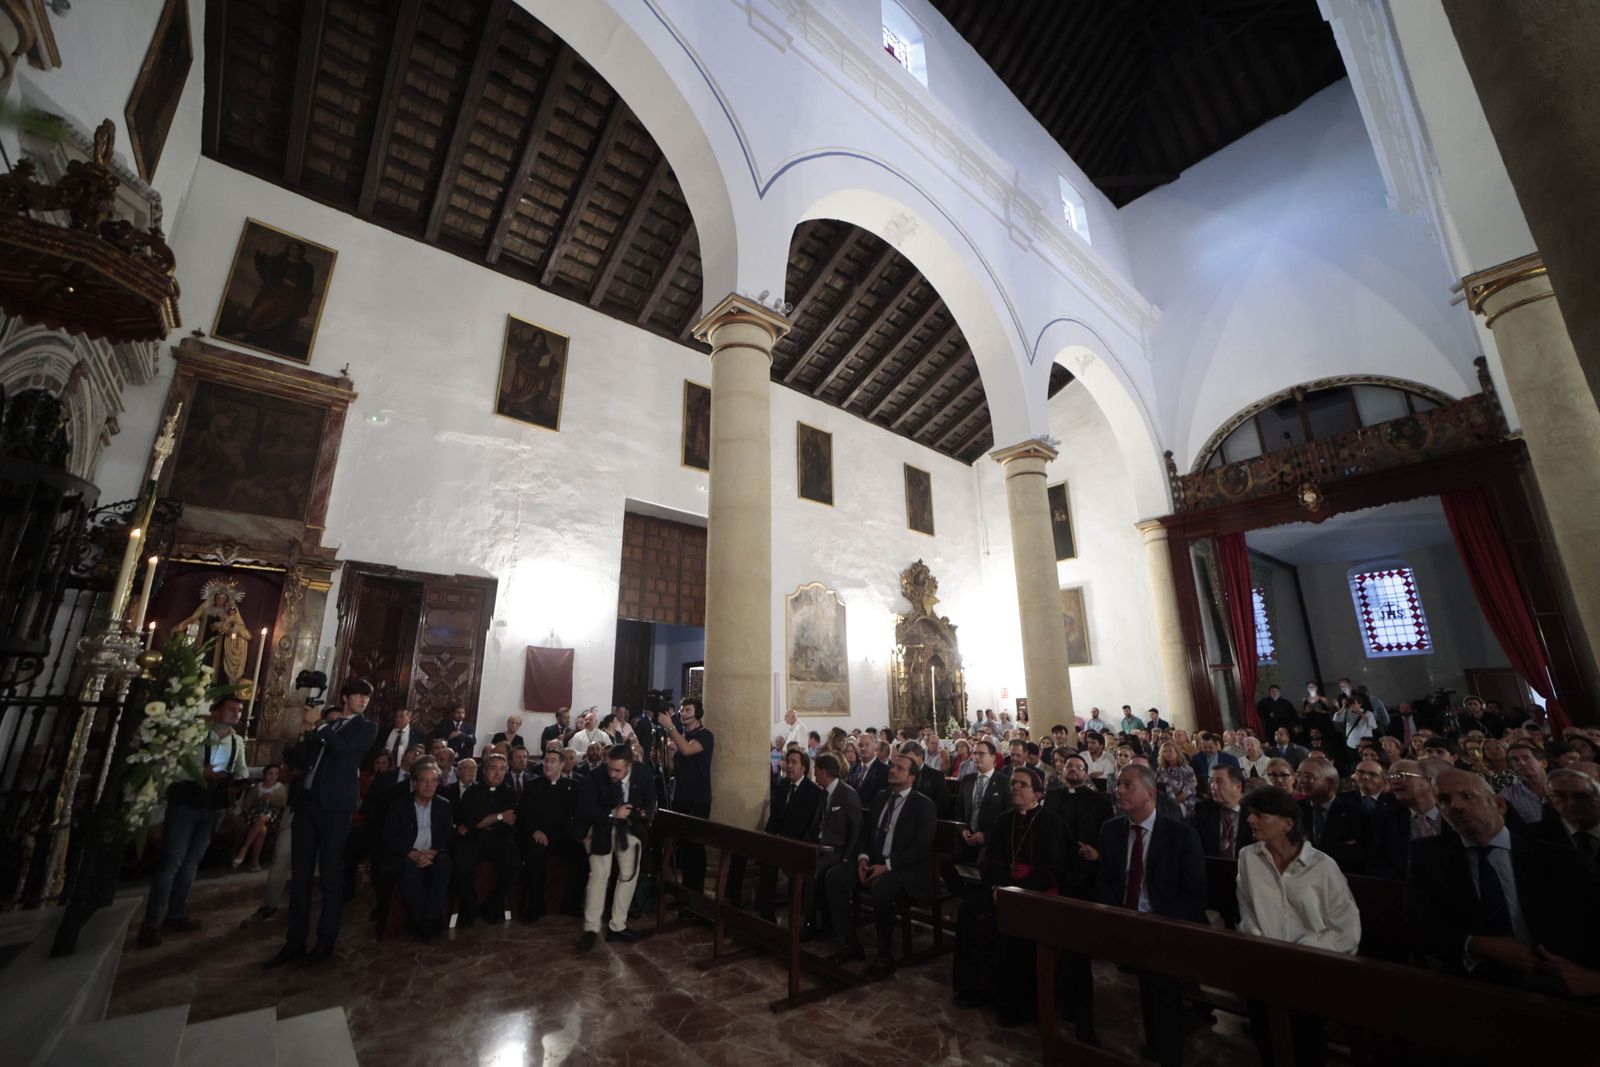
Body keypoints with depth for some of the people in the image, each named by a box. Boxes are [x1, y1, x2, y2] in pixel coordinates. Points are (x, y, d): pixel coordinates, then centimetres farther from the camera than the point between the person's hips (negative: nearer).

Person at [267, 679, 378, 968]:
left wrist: (319, 729, -3)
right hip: (306, 800, 5)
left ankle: (325, 942, 12)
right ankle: (295, 941, 20)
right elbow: (296, 759, 15)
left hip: (334, 804, -5)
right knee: (300, 873, 9)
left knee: (331, 874, 2)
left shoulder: (367, 727, 3)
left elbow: (343, 748, -15)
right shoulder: (324, 722, 17)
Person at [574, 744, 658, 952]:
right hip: (601, 829, -3)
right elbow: (583, 809, -26)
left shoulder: (644, 776, -17)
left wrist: (643, 814, -24)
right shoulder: (595, 778, -24)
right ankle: (591, 929, 3)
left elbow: (650, 804, -3)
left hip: (630, 828, 3)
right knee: (599, 875, -11)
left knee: (629, 875, 2)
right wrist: (612, 814, -33)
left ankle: (617, 927, 15)